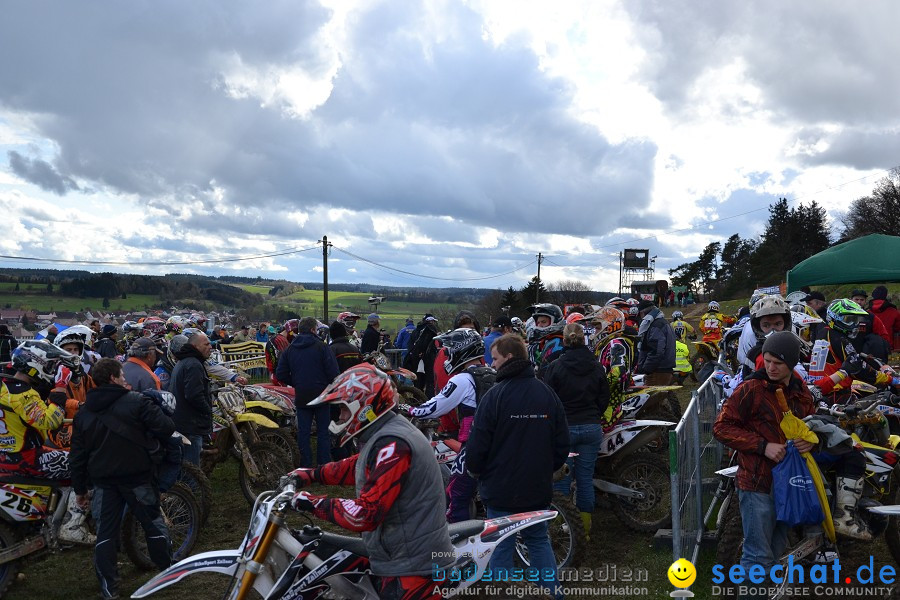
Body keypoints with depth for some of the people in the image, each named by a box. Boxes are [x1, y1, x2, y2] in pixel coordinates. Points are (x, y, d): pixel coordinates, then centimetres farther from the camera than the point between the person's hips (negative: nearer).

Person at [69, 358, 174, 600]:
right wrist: (154, 440, 6)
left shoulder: (83, 413, 7)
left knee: (105, 532, 10)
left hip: (103, 481, 4)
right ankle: (169, 571, 20)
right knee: (153, 523, 10)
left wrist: (79, 489, 17)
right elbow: (166, 427, -16)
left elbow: (78, 454, 9)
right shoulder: (136, 401, -9)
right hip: (137, 476, -4)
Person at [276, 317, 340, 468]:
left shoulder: (289, 349, 5)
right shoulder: (321, 347, -10)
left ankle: (306, 465, 14)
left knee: (303, 432, 10)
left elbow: (281, 374, 5)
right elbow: (333, 372, -14)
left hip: (301, 397, 4)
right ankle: (324, 465, 8)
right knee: (324, 431, 6)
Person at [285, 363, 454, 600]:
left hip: (411, 566, -10)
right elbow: (356, 466, 29)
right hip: (405, 554, 10)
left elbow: (365, 514, -28)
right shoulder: (384, 434, 10)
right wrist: (311, 475, 28)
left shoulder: (392, 445, -24)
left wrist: (314, 502, -18)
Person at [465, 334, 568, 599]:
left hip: (501, 488, -5)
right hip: (538, 488, 5)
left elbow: (477, 444, -15)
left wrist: (475, 470, 4)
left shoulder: (495, 395, -15)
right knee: (539, 541, 19)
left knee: (501, 547, 7)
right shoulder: (548, 394, 0)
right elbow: (562, 443, 4)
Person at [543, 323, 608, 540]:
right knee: (586, 478, 11)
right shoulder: (597, 367, 3)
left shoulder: (556, 367, -10)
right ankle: (585, 527, 20)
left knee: (561, 480, 4)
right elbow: (604, 399, 10)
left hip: (564, 428, -4)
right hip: (591, 428, 4)